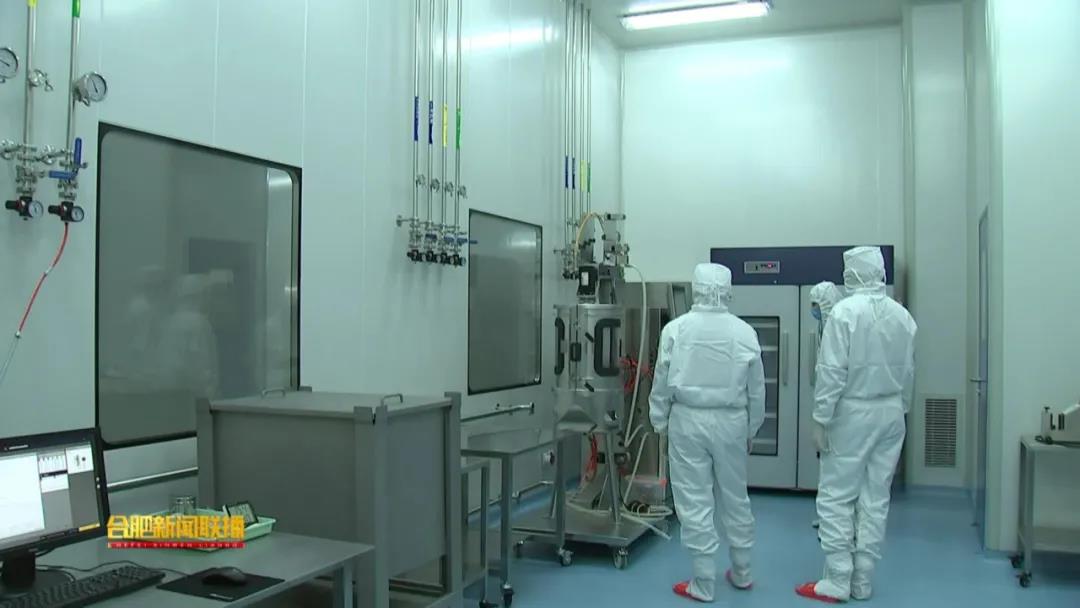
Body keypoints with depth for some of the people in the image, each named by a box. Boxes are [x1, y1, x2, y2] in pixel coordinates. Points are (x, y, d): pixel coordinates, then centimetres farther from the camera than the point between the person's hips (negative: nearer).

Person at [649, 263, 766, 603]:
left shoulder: (676, 330, -9)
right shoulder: (745, 332, -4)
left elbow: (662, 383, -4)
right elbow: (757, 389, 3)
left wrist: (660, 423, 10)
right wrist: (751, 429, 16)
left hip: (688, 421, -2)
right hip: (731, 422, 2)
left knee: (695, 502, 5)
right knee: (735, 498, 17)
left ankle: (703, 584, 11)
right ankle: (741, 573, 31)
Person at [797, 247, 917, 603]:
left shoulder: (845, 312, -14)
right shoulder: (902, 315, 3)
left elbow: (832, 372, -16)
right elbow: (908, 371, 8)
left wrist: (820, 419, -10)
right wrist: (899, 408, 19)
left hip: (853, 413, -6)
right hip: (891, 414, 6)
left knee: (836, 498, 2)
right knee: (876, 499, 10)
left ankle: (838, 582, 5)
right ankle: (862, 582, 18)